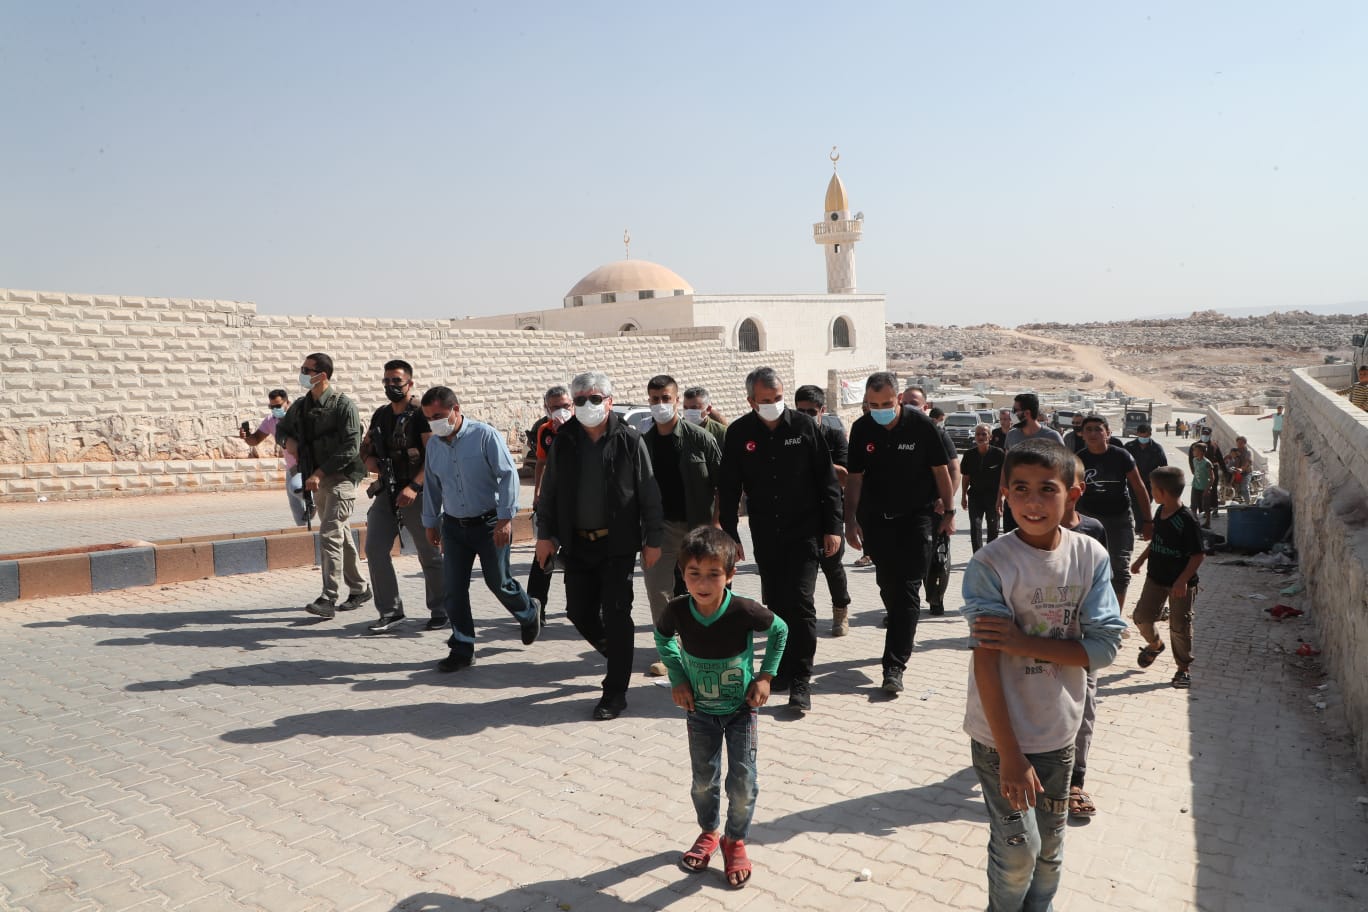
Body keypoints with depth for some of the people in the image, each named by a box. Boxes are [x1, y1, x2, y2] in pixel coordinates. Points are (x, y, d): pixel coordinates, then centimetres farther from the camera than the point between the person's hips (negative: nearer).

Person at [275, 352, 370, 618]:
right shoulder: (301, 405, 9)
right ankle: (359, 589, 26)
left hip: (340, 477, -8)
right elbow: (281, 428, 27)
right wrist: (288, 440, 2)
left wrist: (320, 473, -20)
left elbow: (351, 448, -17)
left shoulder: (343, 405, -12)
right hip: (318, 479, 8)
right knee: (341, 536, 14)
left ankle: (328, 599, -17)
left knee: (329, 534, -16)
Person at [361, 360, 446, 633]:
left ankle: (440, 611, 18)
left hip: (418, 494, -6)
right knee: (375, 549, -2)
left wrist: (414, 486, -24)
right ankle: (390, 611, 7)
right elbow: (366, 450, 22)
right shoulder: (380, 415, 13)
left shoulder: (422, 414, -8)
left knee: (429, 555, 3)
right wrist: (374, 464, 0)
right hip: (387, 492, 6)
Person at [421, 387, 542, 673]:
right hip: (453, 526, 5)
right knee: (454, 590, 1)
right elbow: (431, 486, 17)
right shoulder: (434, 444, 5)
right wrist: (430, 522, 21)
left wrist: (505, 519, -20)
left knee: (499, 583, 4)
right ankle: (462, 649, 12)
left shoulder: (485, 436, -14)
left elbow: (509, 475, -16)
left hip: (489, 524, -5)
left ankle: (529, 613, 35)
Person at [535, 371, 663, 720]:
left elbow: (649, 494, -4)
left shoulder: (630, 441, -5)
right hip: (577, 545, 4)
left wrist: (652, 540, -5)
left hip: (618, 545, -4)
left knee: (616, 616, -2)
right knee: (579, 612, 9)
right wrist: (545, 534, 6)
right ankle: (617, 656, 38)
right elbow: (549, 492, 11)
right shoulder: (564, 441, 5)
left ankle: (615, 692, 10)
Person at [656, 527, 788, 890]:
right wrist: (677, 679, -5)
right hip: (700, 710, 2)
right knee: (704, 780, 14)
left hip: (741, 708, -2)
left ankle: (735, 841, 30)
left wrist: (765, 676, -11)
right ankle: (709, 832, 42)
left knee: (743, 782, 4)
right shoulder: (677, 611, -23)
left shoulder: (744, 611, -29)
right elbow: (661, 637, 2)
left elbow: (780, 631, -9)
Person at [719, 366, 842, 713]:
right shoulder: (739, 433, -1)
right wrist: (730, 535, 2)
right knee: (774, 605, 11)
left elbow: (827, 480, -1)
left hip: (805, 532, -2)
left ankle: (800, 682, -1)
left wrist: (832, 527, -4)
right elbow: (728, 490, 4)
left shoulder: (804, 426, -4)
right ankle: (782, 668, 27)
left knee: (800, 603, -7)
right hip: (765, 536, 3)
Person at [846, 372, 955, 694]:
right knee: (887, 585, 11)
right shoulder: (861, 429, -4)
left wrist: (949, 512, -1)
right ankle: (902, 640, 37)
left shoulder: (920, 424, -11)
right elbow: (855, 477, 1)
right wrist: (851, 520, -5)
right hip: (876, 519, 3)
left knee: (907, 590, -7)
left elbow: (940, 470, -3)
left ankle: (894, 666, -7)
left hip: (916, 517, -3)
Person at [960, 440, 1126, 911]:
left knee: (1050, 848, 19)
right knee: (1019, 849, 4)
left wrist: (1022, 642, -23)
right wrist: (1010, 754, -20)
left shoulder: (1091, 556, -8)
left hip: (1058, 731, 4)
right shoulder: (990, 564, -19)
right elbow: (986, 663, -20)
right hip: (1001, 733, -3)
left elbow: (1105, 646, -12)